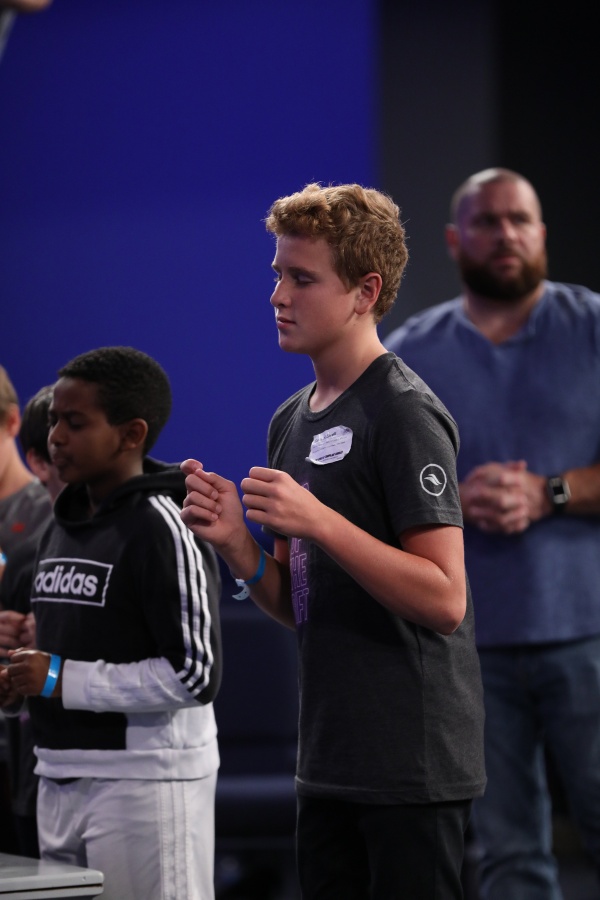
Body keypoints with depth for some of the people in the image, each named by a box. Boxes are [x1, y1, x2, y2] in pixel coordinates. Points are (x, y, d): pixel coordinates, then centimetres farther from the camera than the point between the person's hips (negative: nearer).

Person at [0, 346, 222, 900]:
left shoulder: (162, 528, -11)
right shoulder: (62, 527, 16)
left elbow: (195, 676, -17)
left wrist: (62, 681, -15)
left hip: (144, 779, -8)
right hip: (61, 780, 8)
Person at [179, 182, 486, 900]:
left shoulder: (404, 415, -11)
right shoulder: (292, 422, 15)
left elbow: (444, 599, -18)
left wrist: (318, 522, -23)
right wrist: (235, 545, -1)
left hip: (412, 768, -9)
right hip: (329, 761, 9)